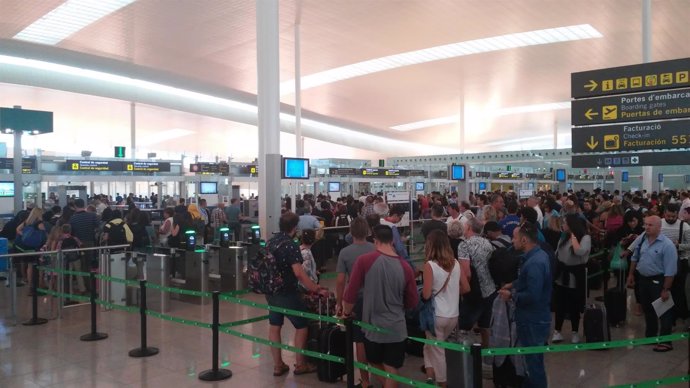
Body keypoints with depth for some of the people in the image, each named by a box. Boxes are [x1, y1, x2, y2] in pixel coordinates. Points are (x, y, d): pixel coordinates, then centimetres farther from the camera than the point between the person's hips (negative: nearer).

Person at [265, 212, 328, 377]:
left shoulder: (270, 242, 5)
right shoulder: (290, 245, -20)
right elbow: (299, 274, -26)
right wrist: (317, 290, -22)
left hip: (271, 291, 8)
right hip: (287, 293, -8)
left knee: (274, 326, 12)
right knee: (301, 326, 8)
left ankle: (278, 365, 19)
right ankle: (300, 364, 16)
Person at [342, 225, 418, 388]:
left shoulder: (364, 261, -13)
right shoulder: (405, 267, -7)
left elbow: (351, 292, -9)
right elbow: (413, 301, 3)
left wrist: (347, 313, 9)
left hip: (372, 325, -1)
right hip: (396, 327, 1)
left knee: (376, 365, 23)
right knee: (391, 369, 13)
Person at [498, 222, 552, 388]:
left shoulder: (534, 263, -29)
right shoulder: (538, 254, 4)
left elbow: (532, 296, -32)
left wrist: (512, 295, -19)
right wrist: (514, 285, 8)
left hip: (533, 321, -10)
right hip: (536, 317, 10)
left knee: (534, 362, 7)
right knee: (533, 359, 25)